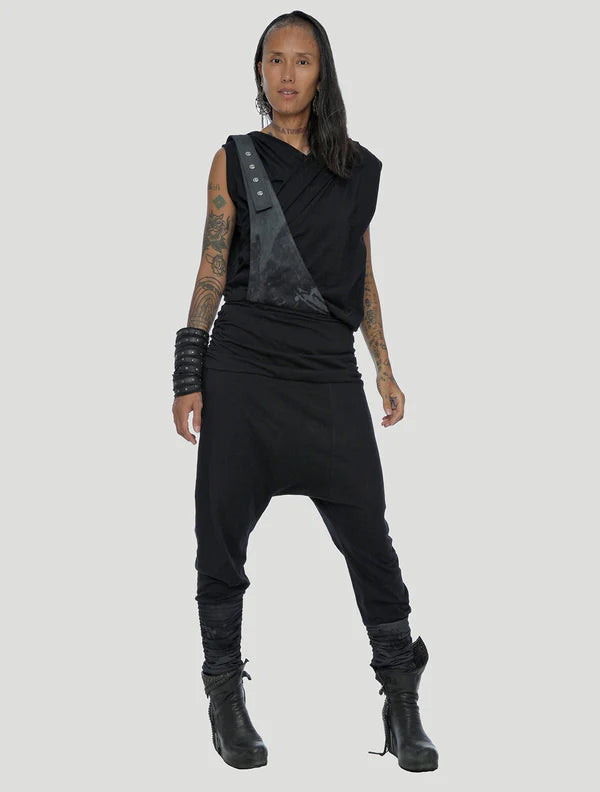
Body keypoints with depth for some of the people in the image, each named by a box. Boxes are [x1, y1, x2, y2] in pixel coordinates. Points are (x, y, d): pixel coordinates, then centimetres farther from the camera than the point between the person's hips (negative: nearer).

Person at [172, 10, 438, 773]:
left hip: (329, 374, 1)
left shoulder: (358, 169, 11)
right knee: (223, 532, 2)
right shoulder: (235, 160, 6)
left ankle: (403, 706, 5)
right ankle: (227, 700, 16)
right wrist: (188, 379, -2)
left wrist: (385, 368, 14)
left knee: (368, 534, -4)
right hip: (244, 367, -1)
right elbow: (211, 270, 4)